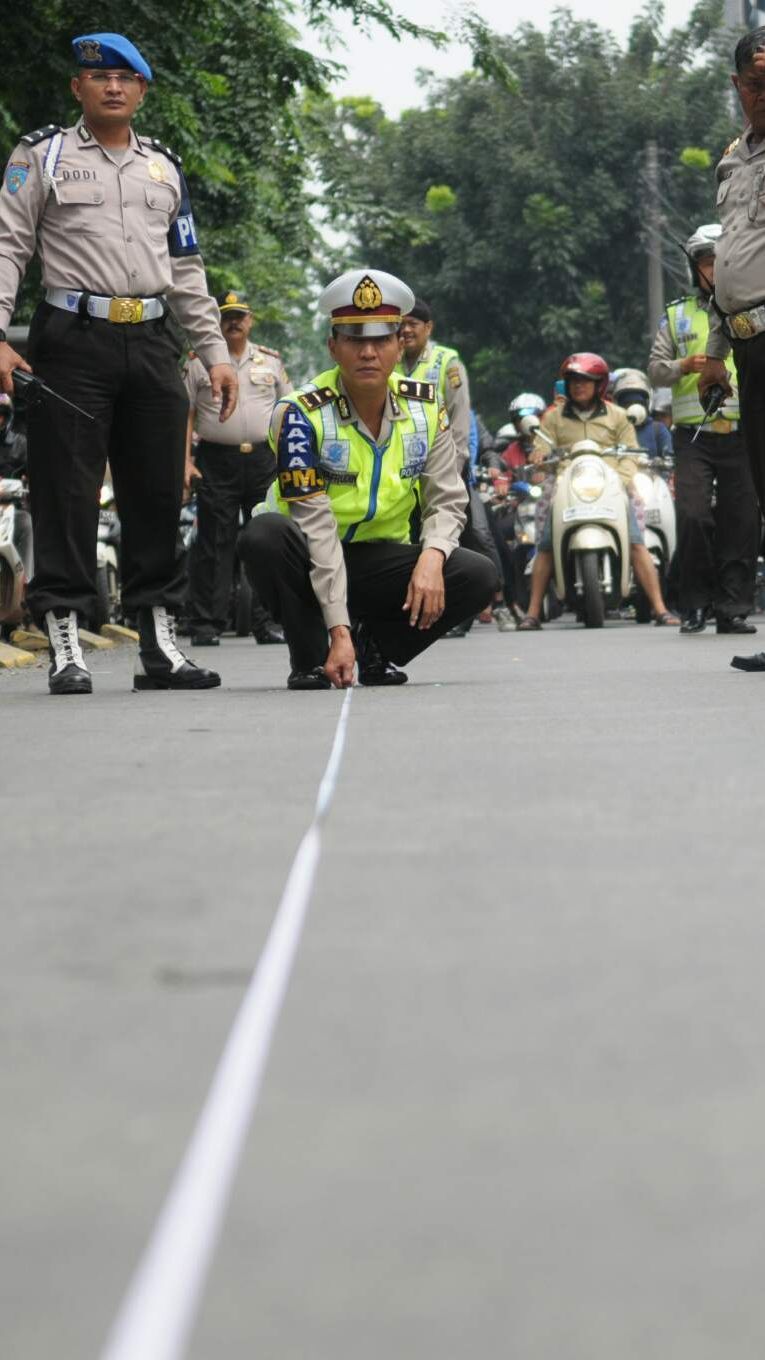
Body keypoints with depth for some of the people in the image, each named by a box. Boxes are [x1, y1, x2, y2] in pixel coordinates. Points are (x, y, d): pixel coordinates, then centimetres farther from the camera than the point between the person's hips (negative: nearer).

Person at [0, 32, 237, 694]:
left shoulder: (165, 168, 19)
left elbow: (187, 268, 22)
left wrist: (216, 353, 15)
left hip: (152, 344, 4)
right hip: (73, 342, -4)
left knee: (158, 493, 5)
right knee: (67, 495, -5)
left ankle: (159, 643, 10)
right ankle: (65, 646, -3)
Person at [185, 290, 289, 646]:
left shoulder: (271, 360, 14)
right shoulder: (199, 362, 7)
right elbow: (185, 414, 4)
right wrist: (185, 461, -6)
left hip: (264, 460, 2)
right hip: (216, 461, -2)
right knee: (214, 544, -3)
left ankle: (267, 622, 5)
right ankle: (206, 624, -1)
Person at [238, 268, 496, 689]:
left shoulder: (425, 406, -4)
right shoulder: (302, 414, -19)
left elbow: (447, 500, -2)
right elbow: (315, 527, -24)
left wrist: (432, 557, -26)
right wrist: (338, 629, -30)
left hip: (379, 558, 4)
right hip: (310, 565, -4)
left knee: (478, 576, -19)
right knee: (265, 535, -36)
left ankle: (375, 643, 4)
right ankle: (310, 659, -14)